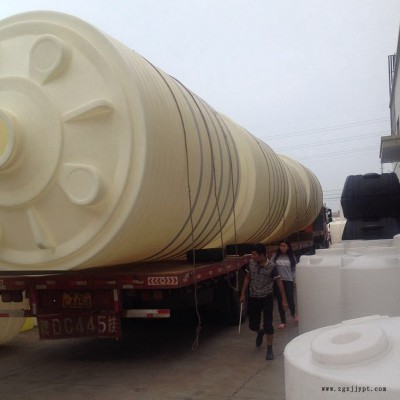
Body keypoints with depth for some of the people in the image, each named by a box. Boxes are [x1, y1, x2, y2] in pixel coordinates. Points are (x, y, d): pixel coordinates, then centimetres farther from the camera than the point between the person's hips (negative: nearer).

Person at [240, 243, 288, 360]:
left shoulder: (271, 268, -18)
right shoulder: (251, 264, -6)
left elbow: (279, 283, -9)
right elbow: (247, 278, 8)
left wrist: (284, 299, -9)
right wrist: (243, 294, 9)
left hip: (267, 299, -4)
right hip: (253, 298, 4)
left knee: (268, 324, -3)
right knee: (252, 325, 9)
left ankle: (269, 349, 14)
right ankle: (260, 332, 44)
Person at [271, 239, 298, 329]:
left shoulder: (291, 257, 1)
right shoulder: (275, 256, 0)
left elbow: (294, 269, 4)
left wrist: (294, 279, -1)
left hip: (288, 281, -1)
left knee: (290, 300, -3)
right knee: (280, 302, 6)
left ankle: (294, 314, 32)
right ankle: (283, 322, 19)